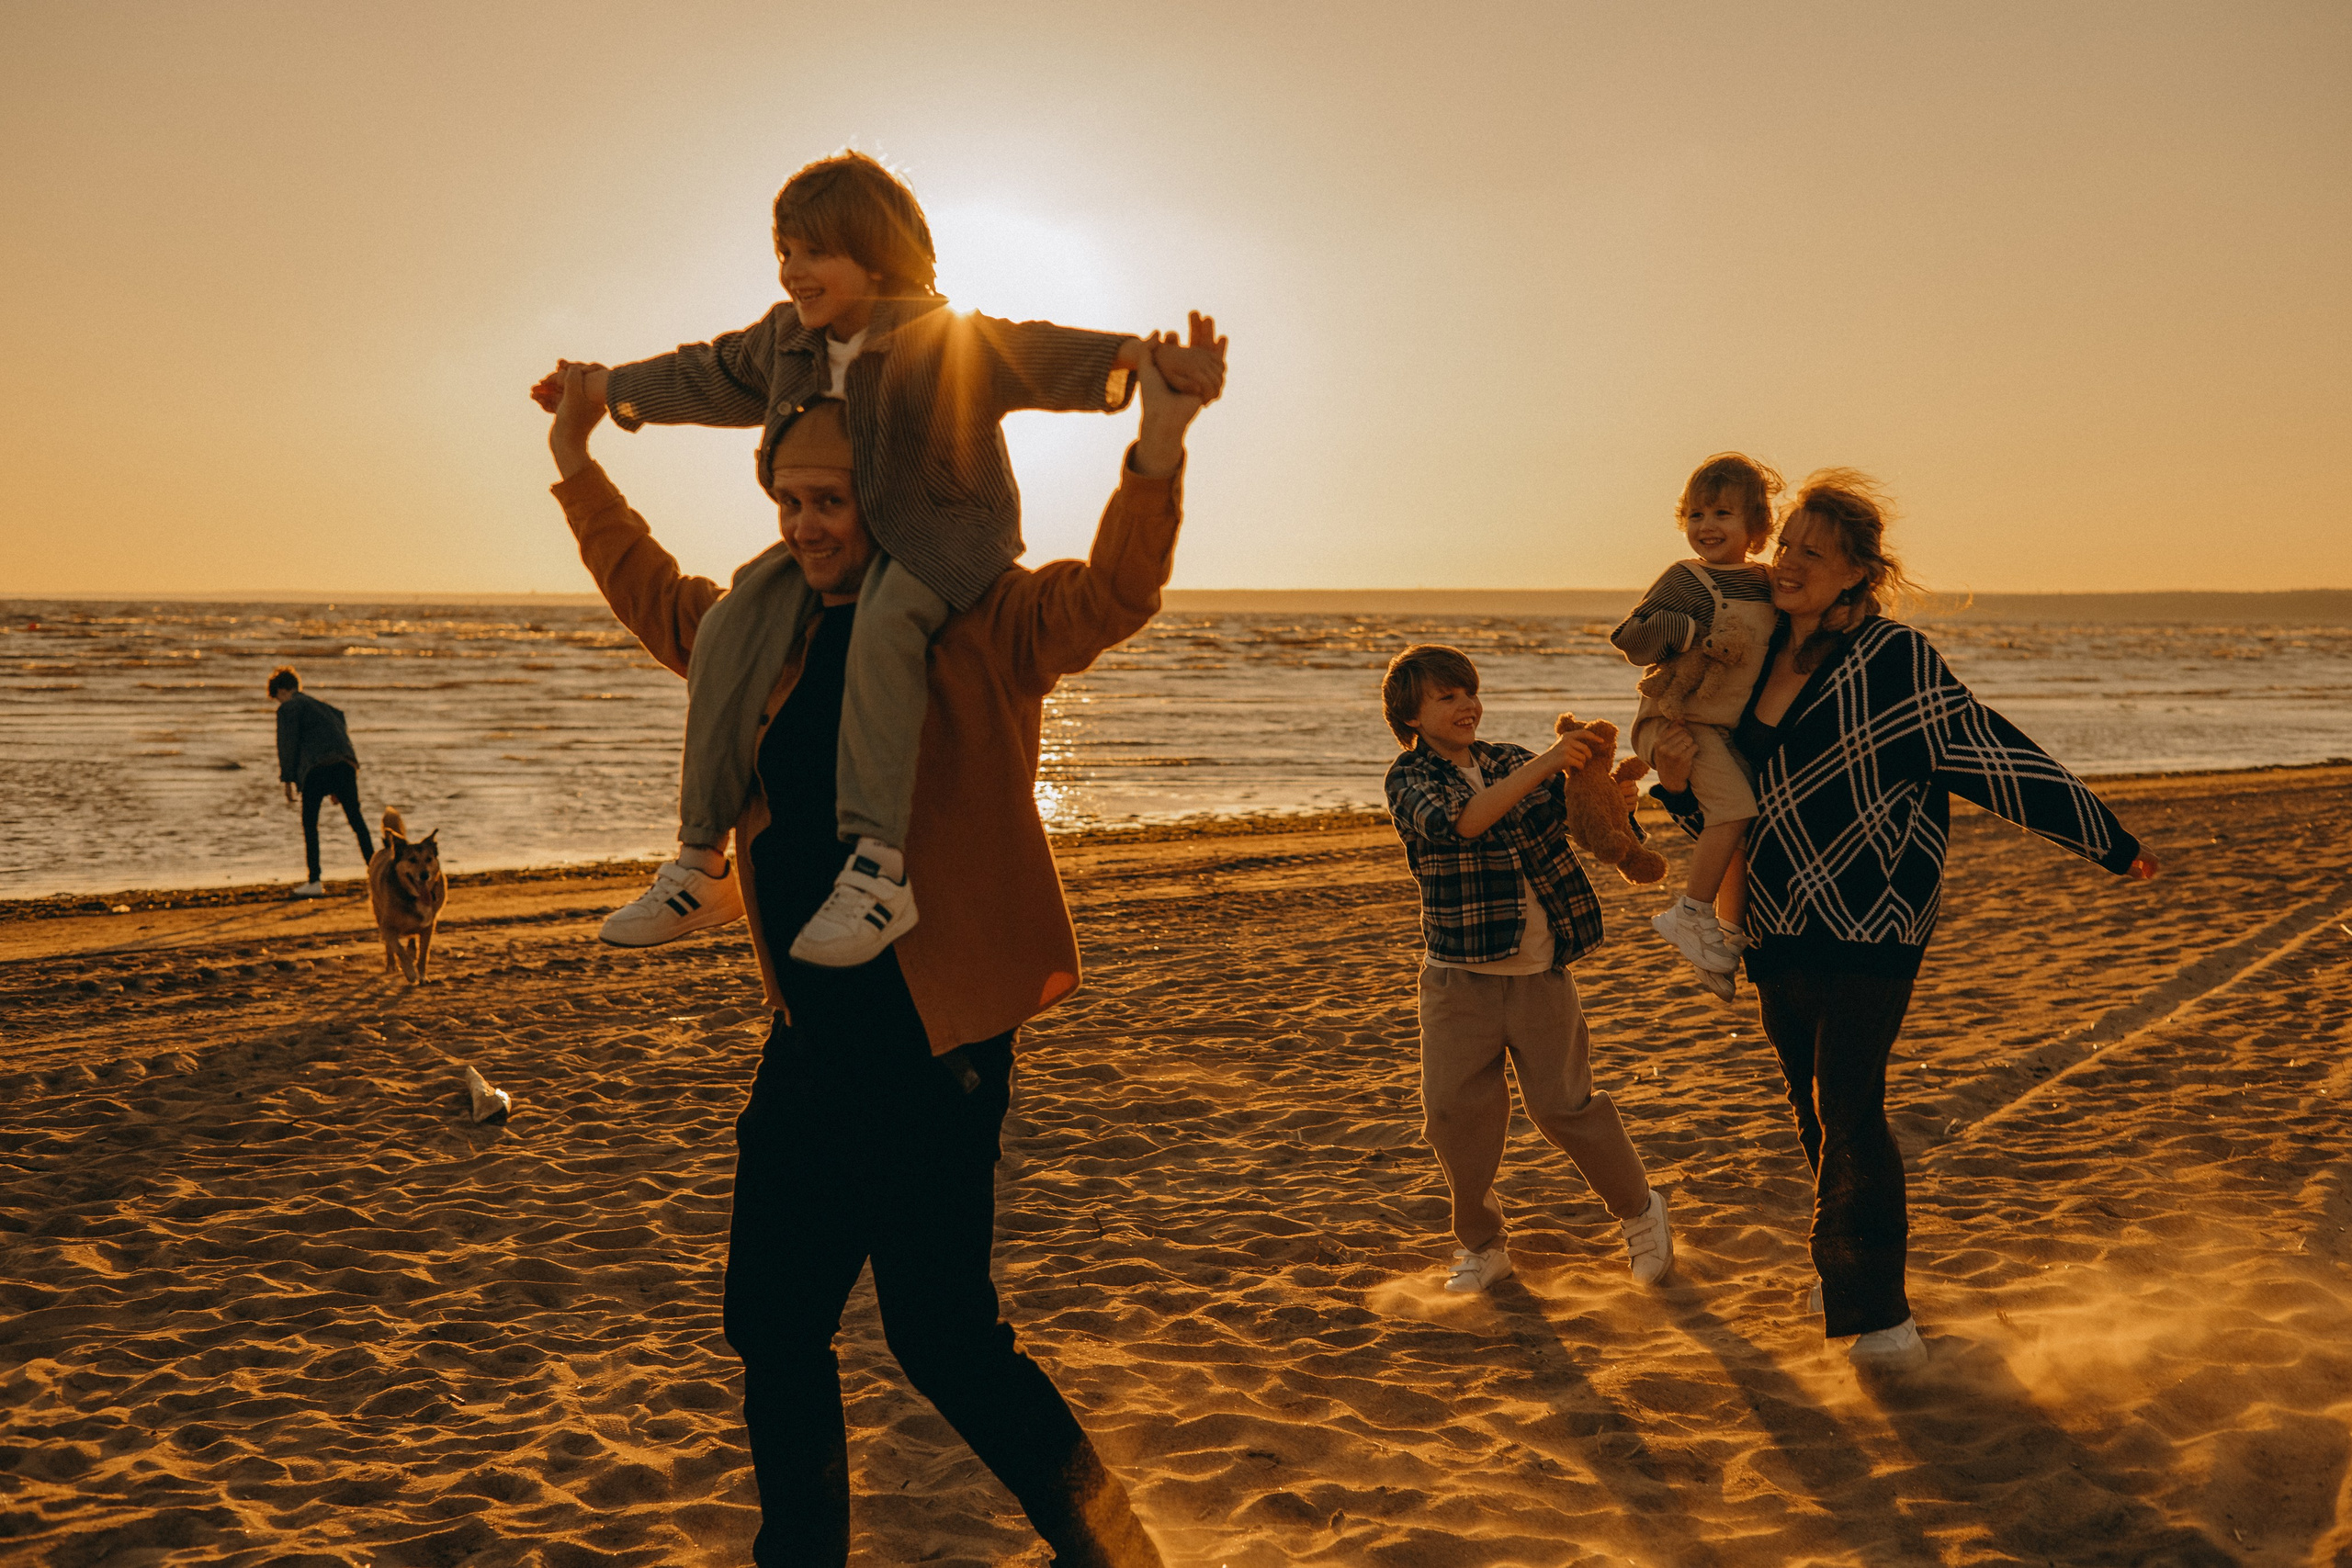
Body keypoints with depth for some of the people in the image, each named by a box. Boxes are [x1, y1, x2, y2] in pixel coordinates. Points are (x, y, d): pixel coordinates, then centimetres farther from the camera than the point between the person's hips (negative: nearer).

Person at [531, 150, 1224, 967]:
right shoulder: (785, 340, 5)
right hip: (838, 539, 7)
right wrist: (605, 387, 35)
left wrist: (1149, 356, -52)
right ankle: (702, 866, -9)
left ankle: (879, 867, -40)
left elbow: (1038, 354, -34)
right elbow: (711, 375, 23)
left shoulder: (945, 342, -18)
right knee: (731, 633, -15)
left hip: (944, 537, -7)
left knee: (881, 630, -38)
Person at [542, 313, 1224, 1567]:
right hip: (810, 1041, 7)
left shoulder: (978, 626, -6)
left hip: (935, 1044, -7)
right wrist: (577, 468, 32)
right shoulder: (771, 636, 13)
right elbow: (656, 597, 30)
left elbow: (1113, 593, -20)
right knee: (773, 1324, 15)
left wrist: (1158, 451, -35)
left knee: (939, 1332, -3)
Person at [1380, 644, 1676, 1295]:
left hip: (1539, 972, 1)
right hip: (1459, 979, -1)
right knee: (1456, 1113, 2)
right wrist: (1543, 765, -32)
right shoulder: (1409, 780, -6)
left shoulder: (1513, 762, 5)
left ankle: (1639, 1211, 27)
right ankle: (1481, 1246, 22)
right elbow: (1459, 822, -27)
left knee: (1564, 1105, 4)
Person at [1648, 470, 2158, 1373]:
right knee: (1815, 1112, 12)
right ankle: (1847, 1273, 31)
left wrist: (2108, 843, -4)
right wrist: (1677, 783, -6)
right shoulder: (1756, 660, 7)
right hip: (1781, 927, 6)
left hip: (1872, 924, -6)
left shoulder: (1894, 659, -12)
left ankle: (1878, 1312, 1)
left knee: (1849, 1112, -11)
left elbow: (1994, 757, -8)